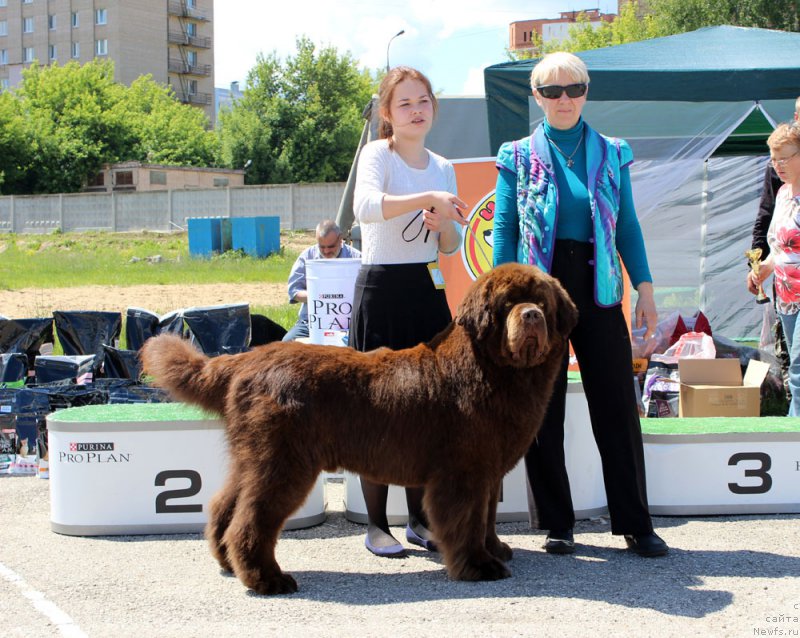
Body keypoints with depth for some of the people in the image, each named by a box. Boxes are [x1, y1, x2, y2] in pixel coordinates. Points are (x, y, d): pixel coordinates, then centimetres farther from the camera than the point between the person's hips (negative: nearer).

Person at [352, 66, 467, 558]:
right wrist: (426, 198, -37)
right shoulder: (378, 154, -7)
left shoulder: (443, 169, 12)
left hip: (428, 290, 6)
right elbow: (365, 206, -28)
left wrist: (444, 223, -5)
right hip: (382, 289, -6)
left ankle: (420, 519, 19)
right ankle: (376, 525, 6)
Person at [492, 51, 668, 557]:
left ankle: (635, 524, 9)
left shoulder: (612, 154, 9)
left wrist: (645, 289, 2)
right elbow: (503, 227, 3)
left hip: (597, 291, 1)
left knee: (617, 407, 0)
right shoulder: (518, 157, 5)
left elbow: (628, 226, 9)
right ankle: (558, 524, 14)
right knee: (542, 412, 3)